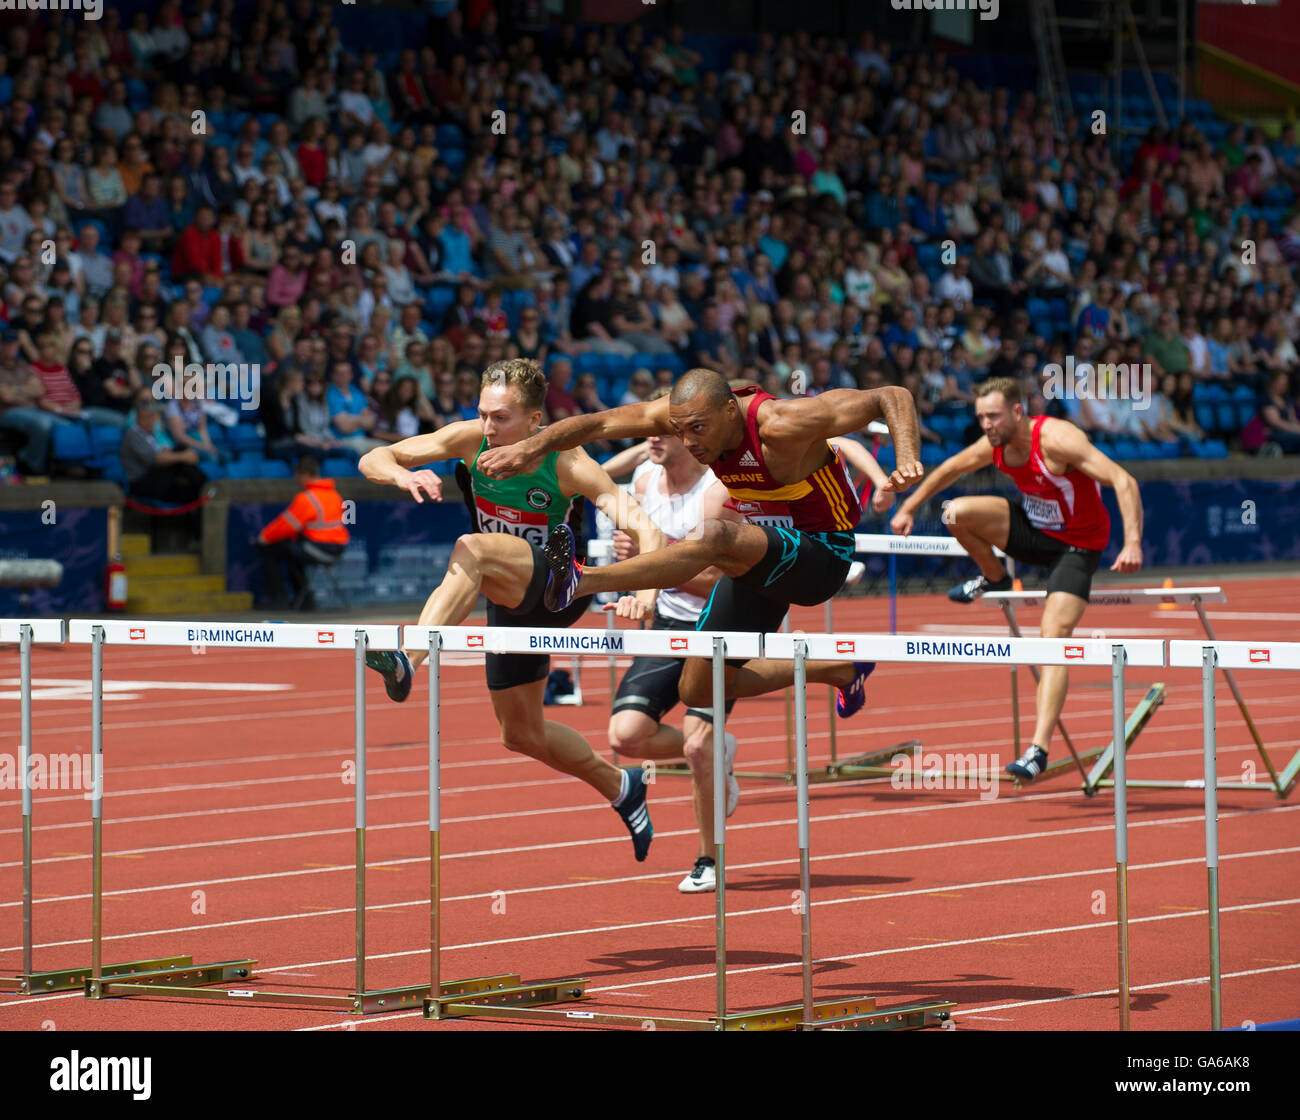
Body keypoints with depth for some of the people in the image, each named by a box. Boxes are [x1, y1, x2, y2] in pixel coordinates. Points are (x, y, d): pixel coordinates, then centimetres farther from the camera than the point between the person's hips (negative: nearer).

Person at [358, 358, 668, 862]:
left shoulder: (567, 465, -21)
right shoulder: (470, 440, -11)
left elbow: (645, 528, -26)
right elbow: (372, 459, -10)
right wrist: (402, 476, -34)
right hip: (511, 604, 7)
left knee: (472, 550, -36)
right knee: (521, 734, 15)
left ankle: (407, 662, -52)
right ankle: (621, 789, 38)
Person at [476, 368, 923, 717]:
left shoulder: (780, 424, -29)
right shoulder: (684, 412, -12)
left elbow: (892, 397, -28)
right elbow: (598, 424, -13)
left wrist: (908, 459, -44)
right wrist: (531, 447, -28)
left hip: (821, 555, -8)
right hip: (764, 557, 8)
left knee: (710, 536, -36)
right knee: (700, 691, 7)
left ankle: (581, 580, -44)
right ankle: (839, 671, 23)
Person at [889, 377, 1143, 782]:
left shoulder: (1057, 440, -30)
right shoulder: (994, 445, -8)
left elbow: (1123, 481, -36)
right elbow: (951, 469, 14)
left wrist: (1133, 543, -47)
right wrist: (909, 508, 20)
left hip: (1077, 547, -6)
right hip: (1035, 531, 6)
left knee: (1053, 639, -20)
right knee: (957, 513, -13)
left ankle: (1039, 751, -25)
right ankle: (994, 581, 16)